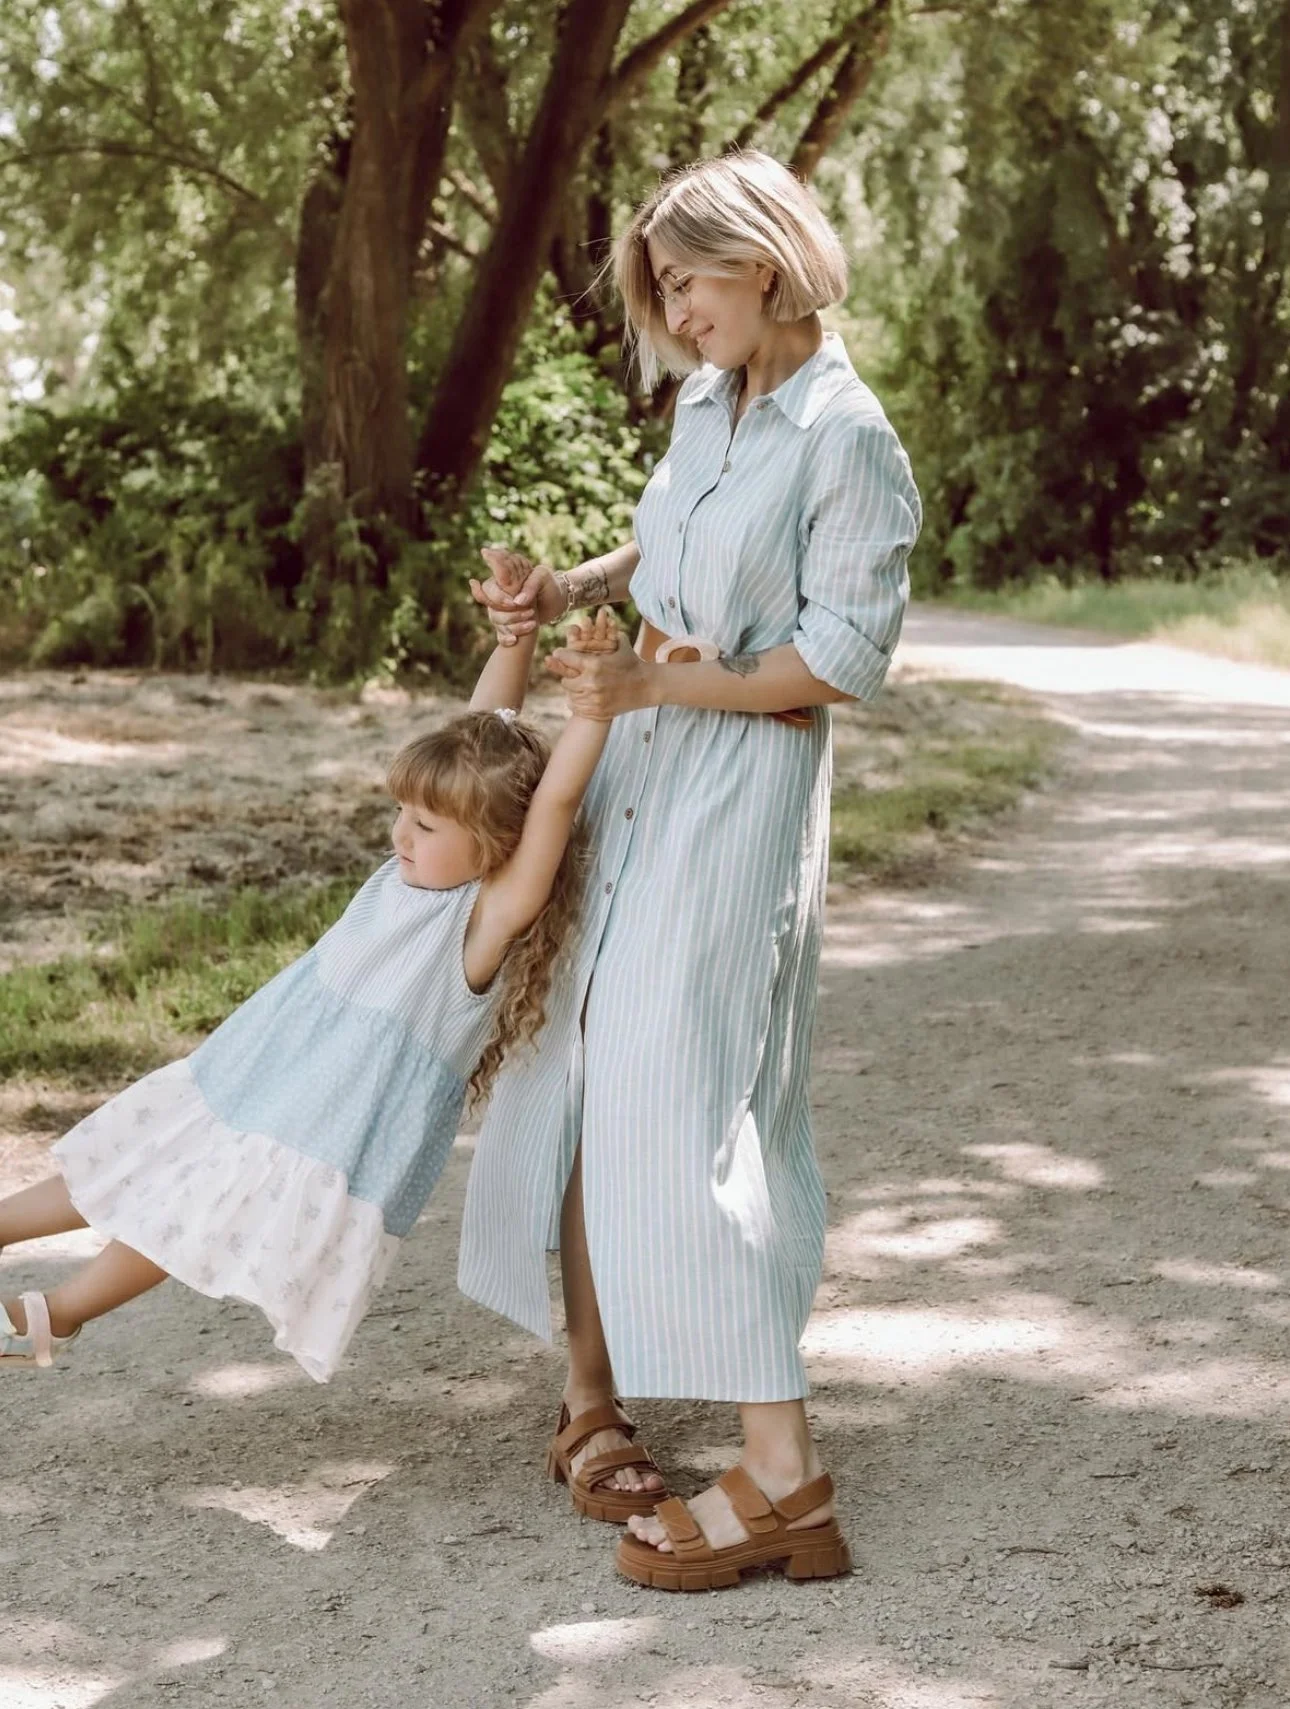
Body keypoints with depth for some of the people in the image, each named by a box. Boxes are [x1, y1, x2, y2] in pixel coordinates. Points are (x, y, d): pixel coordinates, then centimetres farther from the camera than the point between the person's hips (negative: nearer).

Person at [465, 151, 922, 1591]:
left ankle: (780, 1470, -8)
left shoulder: (847, 439, -14)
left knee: (678, 1102, -13)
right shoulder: (709, 401, 10)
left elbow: (838, 661, -16)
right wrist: (567, 592, 9)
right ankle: (591, 1394, 25)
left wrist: (657, 682, -17)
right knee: (580, 1070, 10)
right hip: (637, 765, 8)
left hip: (744, 785, -8)